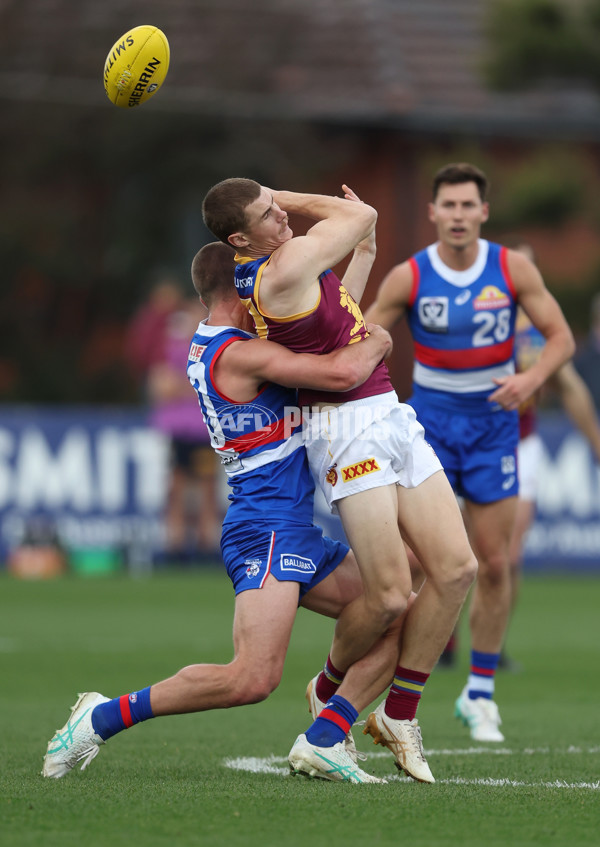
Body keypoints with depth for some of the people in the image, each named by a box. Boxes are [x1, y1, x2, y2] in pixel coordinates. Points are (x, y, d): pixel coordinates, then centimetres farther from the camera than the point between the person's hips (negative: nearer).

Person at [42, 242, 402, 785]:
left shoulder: (207, 346, 15)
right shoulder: (238, 354, -14)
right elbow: (342, 374, -23)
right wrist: (376, 343, -1)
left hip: (296, 535, 11)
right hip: (266, 531, -11)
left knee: (398, 618, 9)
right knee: (253, 679, -21)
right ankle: (104, 717, -9)